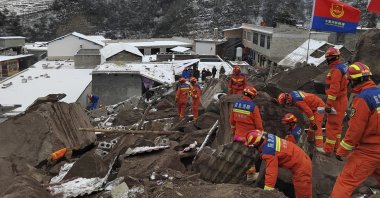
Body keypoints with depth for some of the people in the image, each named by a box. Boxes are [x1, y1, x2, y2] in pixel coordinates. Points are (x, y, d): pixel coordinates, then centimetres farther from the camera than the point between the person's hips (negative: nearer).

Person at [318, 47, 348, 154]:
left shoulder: (335, 70, -20)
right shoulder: (342, 67, 13)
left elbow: (334, 89, -25)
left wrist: (329, 104, -23)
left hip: (336, 102, -10)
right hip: (341, 101, 10)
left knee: (332, 125, -5)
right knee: (337, 124, 17)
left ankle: (328, 148, 1)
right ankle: (336, 145, 28)